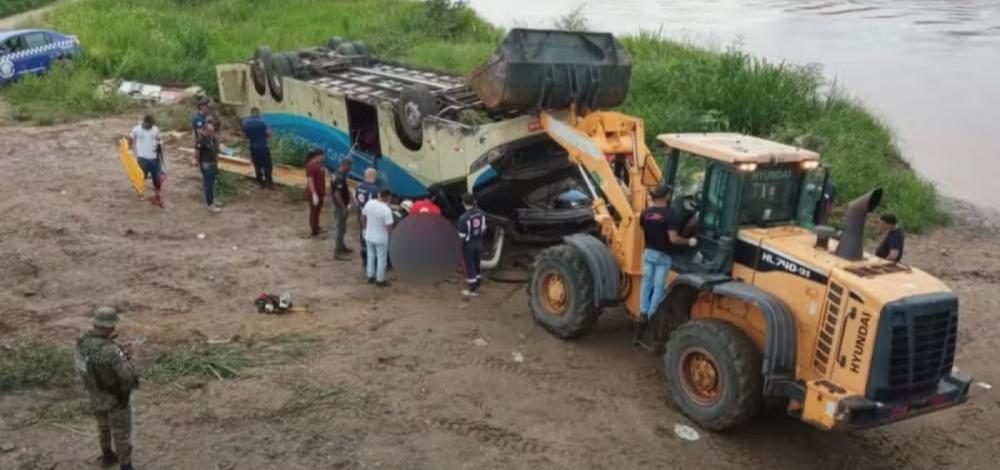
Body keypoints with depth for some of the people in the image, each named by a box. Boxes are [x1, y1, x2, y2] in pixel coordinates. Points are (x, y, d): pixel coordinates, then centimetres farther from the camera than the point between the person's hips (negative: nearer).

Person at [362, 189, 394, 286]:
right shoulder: (386, 210, -26)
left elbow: (363, 217, 4)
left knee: (371, 256, 22)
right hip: (381, 239, -6)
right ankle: (380, 280, 20)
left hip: (369, 236, 6)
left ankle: (370, 277, 34)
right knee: (381, 259, 10)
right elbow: (389, 227, -22)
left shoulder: (369, 203, -8)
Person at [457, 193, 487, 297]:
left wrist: (460, 235, -2)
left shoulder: (464, 218, -27)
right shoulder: (481, 213, -7)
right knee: (476, 265, 21)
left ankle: (473, 290, 18)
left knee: (469, 267, 9)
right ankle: (476, 287, 33)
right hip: (479, 244, 6)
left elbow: (462, 235, -23)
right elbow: (484, 229, 4)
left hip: (468, 245, -6)